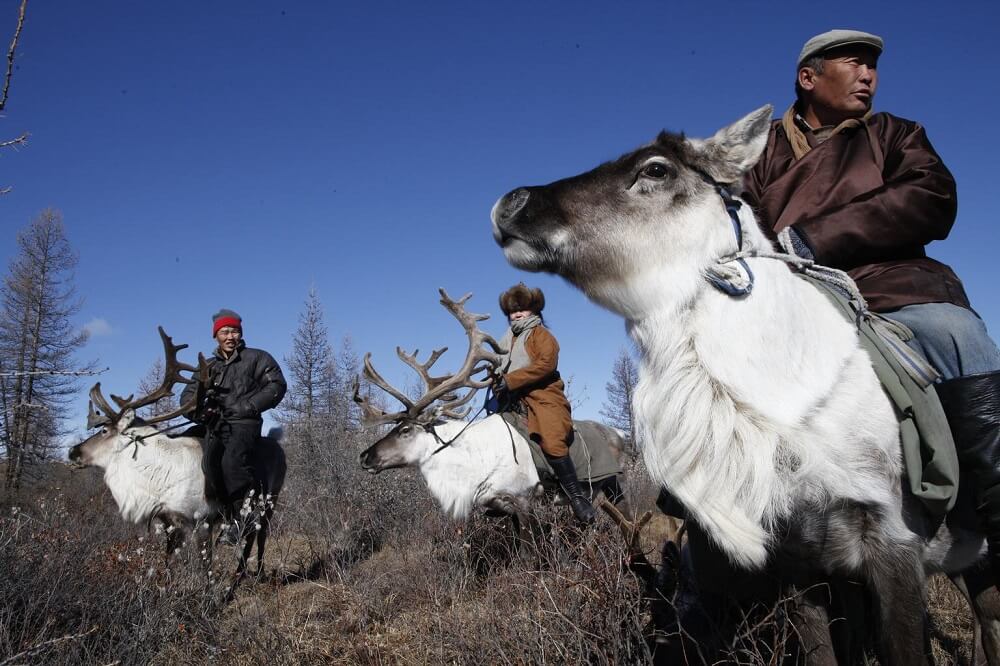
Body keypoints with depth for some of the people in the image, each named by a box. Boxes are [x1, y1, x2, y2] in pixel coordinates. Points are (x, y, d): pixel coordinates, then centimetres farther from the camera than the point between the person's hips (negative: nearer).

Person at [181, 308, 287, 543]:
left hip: (244, 423, -4)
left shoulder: (256, 358, 12)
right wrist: (200, 410, -1)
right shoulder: (209, 366, 25)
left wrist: (247, 407, -8)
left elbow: (276, 385, 1)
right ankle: (230, 519, -13)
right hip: (216, 424, 4)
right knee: (210, 464, -21)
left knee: (232, 461, -30)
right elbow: (188, 395, 22)